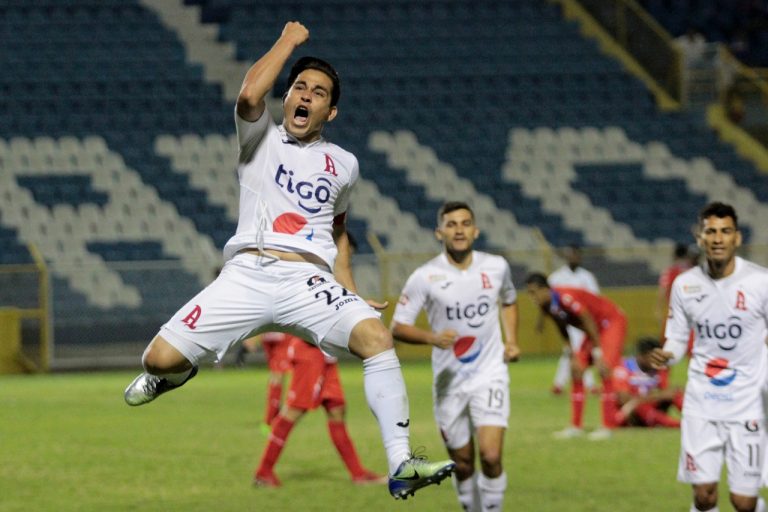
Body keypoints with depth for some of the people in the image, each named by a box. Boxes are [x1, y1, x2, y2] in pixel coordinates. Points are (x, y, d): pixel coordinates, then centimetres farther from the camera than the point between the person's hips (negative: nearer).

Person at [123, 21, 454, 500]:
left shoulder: (343, 164, 21)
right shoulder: (262, 139, 13)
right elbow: (249, 96, -10)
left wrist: (350, 292, 21)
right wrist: (289, 40, 2)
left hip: (309, 282, 1)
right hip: (247, 276, -1)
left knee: (377, 336, -28)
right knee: (160, 359, -14)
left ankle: (401, 466, -31)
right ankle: (177, 372, 29)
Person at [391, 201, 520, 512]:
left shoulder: (496, 267, -1)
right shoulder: (425, 277, -10)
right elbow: (398, 327, -7)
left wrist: (511, 340, 7)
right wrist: (433, 337, -25)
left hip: (490, 375, 0)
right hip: (449, 381, 0)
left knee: (491, 456, -17)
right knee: (463, 465, 8)